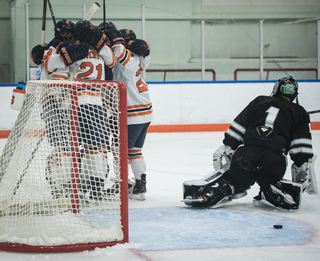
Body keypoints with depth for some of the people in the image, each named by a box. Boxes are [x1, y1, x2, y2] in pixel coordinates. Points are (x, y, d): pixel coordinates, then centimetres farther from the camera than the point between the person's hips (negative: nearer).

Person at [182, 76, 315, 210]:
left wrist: (226, 149, 18)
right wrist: (302, 169, 12)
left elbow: (238, 127, 17)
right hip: (275, 161, 0)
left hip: (247, 153, 0)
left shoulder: (259, 101, 24)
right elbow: (301, 145, 10)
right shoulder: (299, 112, 19)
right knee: (268, 183, 24)